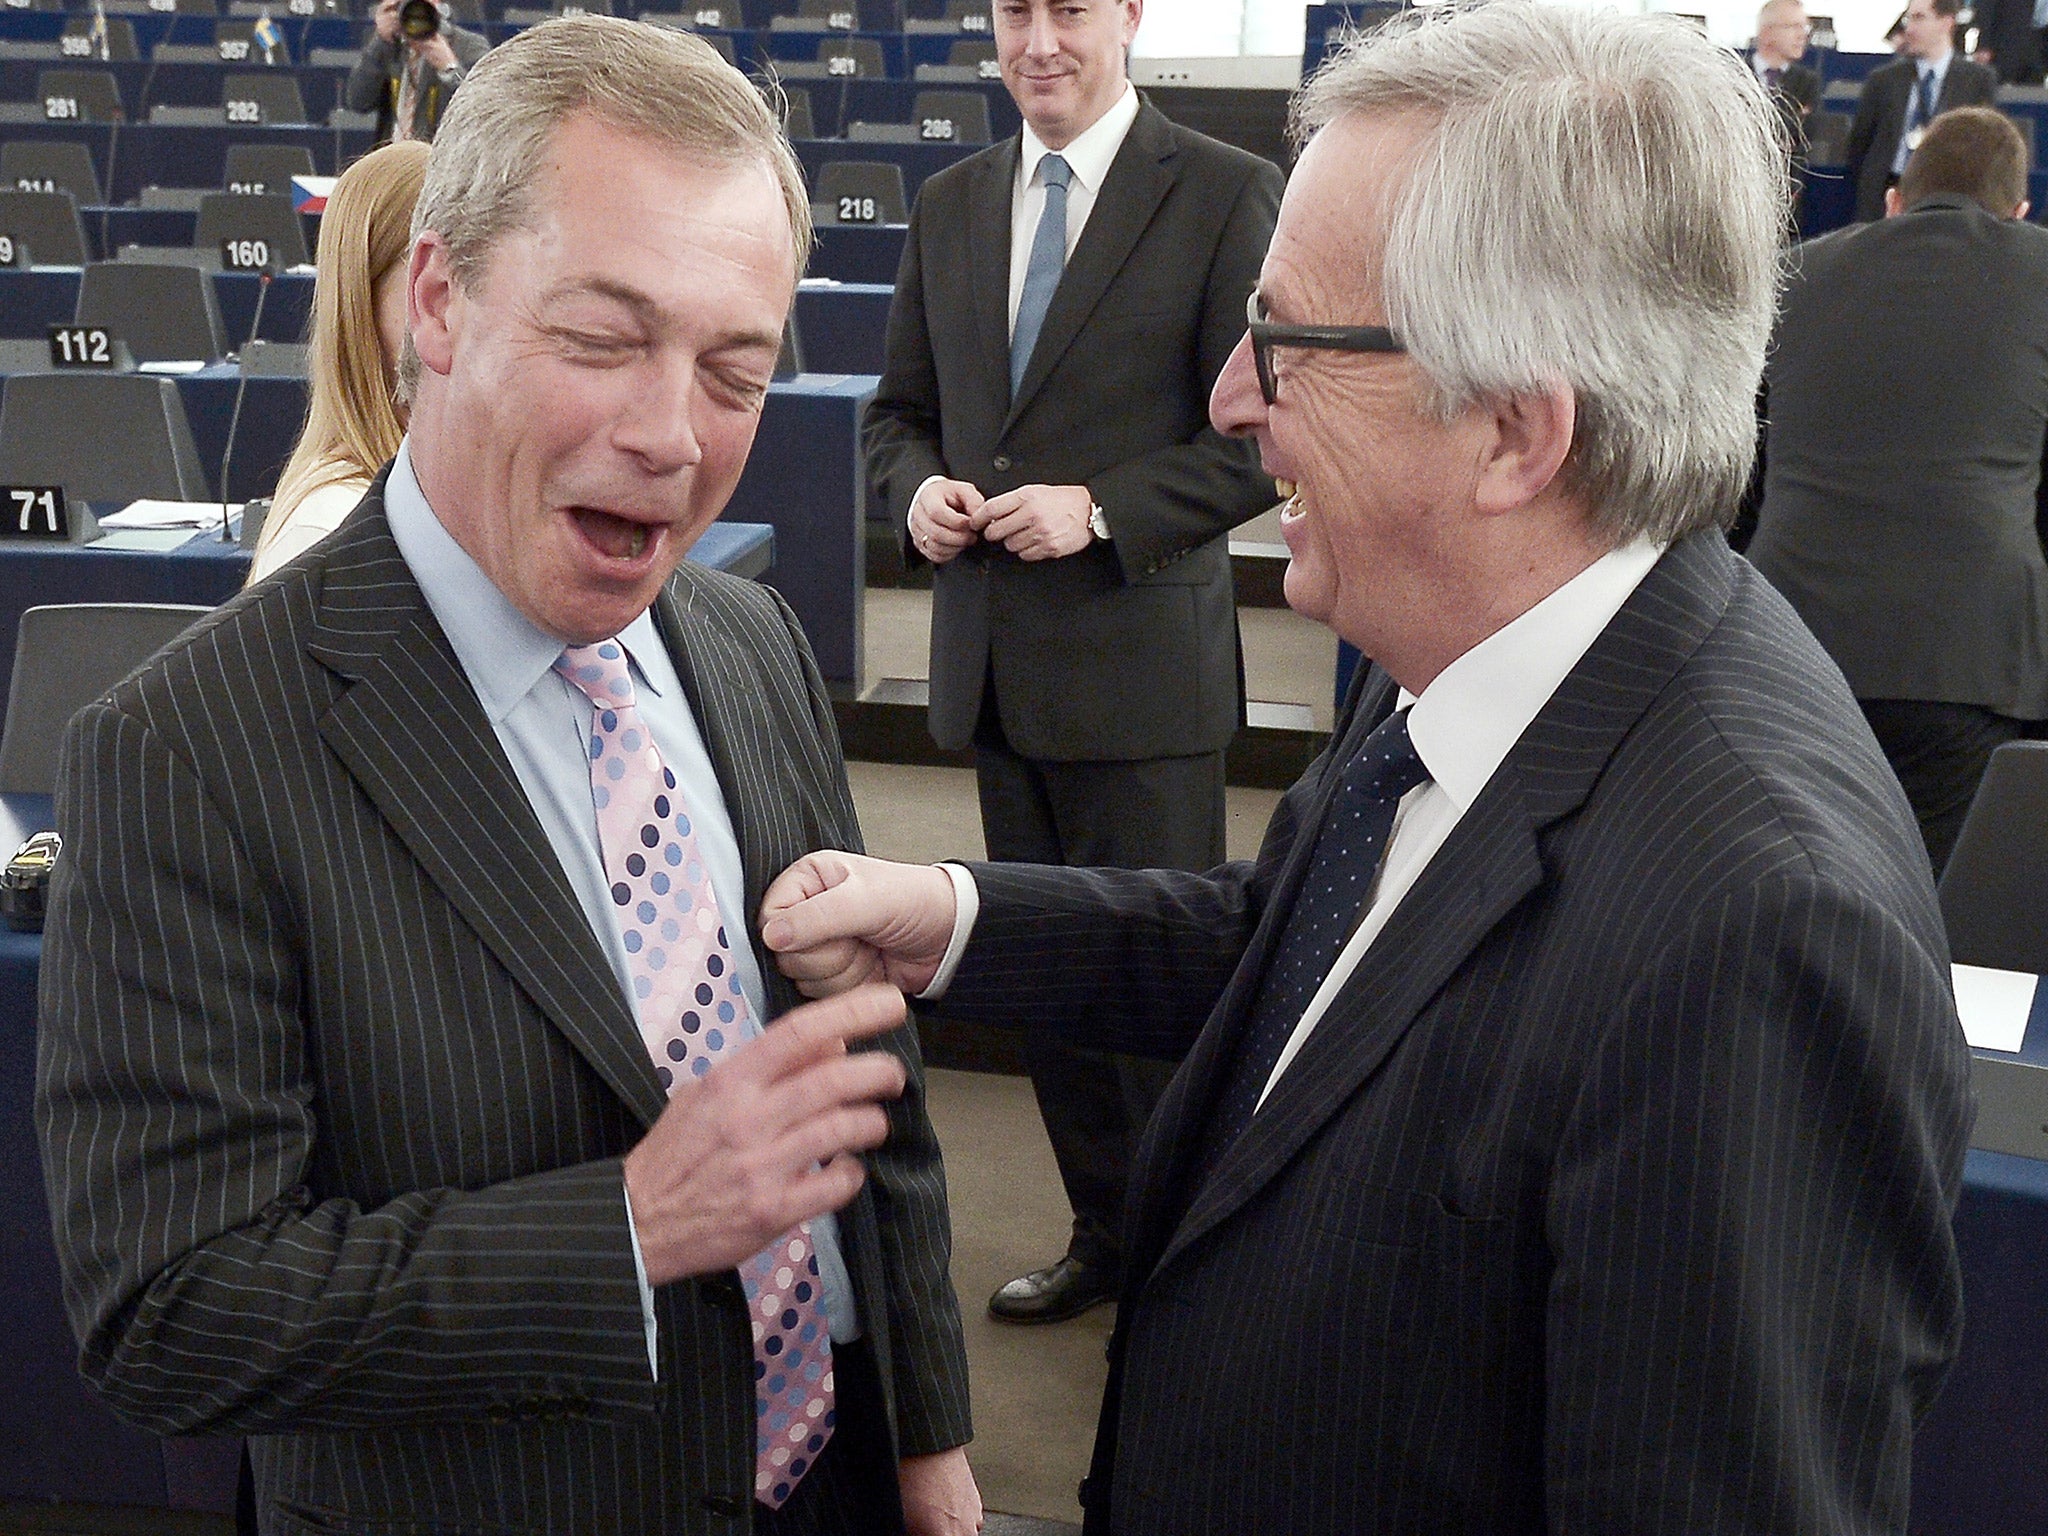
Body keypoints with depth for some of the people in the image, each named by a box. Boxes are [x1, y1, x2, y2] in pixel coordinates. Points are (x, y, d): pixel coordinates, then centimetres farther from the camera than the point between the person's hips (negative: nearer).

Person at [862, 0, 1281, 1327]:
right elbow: (904, 409, 17)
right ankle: (1106, 1234, 33)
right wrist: (918, 489, -4)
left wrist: (1101, 509, -20)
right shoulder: (951, 205, 11)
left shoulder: (1227, 195, -6)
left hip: (1142, 661, -6)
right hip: (995, 660, 6)